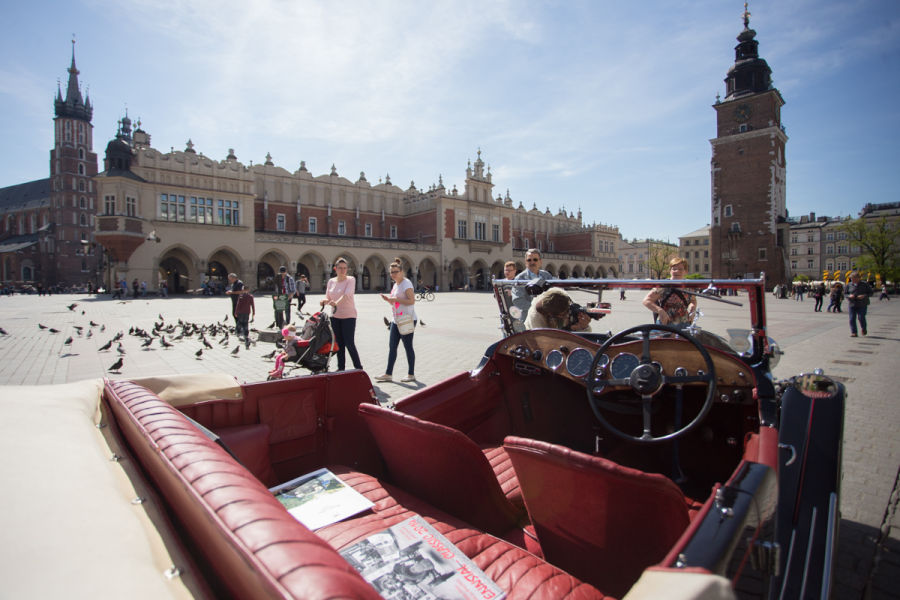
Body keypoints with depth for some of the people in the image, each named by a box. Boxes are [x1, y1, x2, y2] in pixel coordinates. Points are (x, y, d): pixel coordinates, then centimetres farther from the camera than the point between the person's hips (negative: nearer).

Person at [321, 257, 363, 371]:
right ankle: (341, 368, 20)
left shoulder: (351, 279, -6)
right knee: (339, 343, 10)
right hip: (335, 316, 5)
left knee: (349, 344, -7)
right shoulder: (331, 281, 9)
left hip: (348, 316, -5)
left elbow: (347, 294, -23)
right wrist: (324, 301, -14)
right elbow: (328, 298, 10)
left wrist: (337, 303, -40)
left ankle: (358, 368, 6)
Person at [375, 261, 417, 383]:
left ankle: (411, 374, 11)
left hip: (407, 320, -9)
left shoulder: (406, 283, -11)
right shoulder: (395, 285, 16)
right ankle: (388, 374, 12)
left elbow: (412, 301, -20)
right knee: (392, 346, 7)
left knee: (408, 347, 0)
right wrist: (388, 299, 5)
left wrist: (395, 299, -19)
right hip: (396, 320, 9)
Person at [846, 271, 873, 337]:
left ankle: (864, 329, 22)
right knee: (852, 319, -3)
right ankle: (853, 332, 3)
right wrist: (849, 296, -11)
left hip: (862, 305, -2)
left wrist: (864, 296, -15)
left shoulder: (865, 284, 2)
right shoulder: (849, 285, 6)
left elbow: (870, 293, 4)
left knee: (861, 317, -8)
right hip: (852, 304, 2)